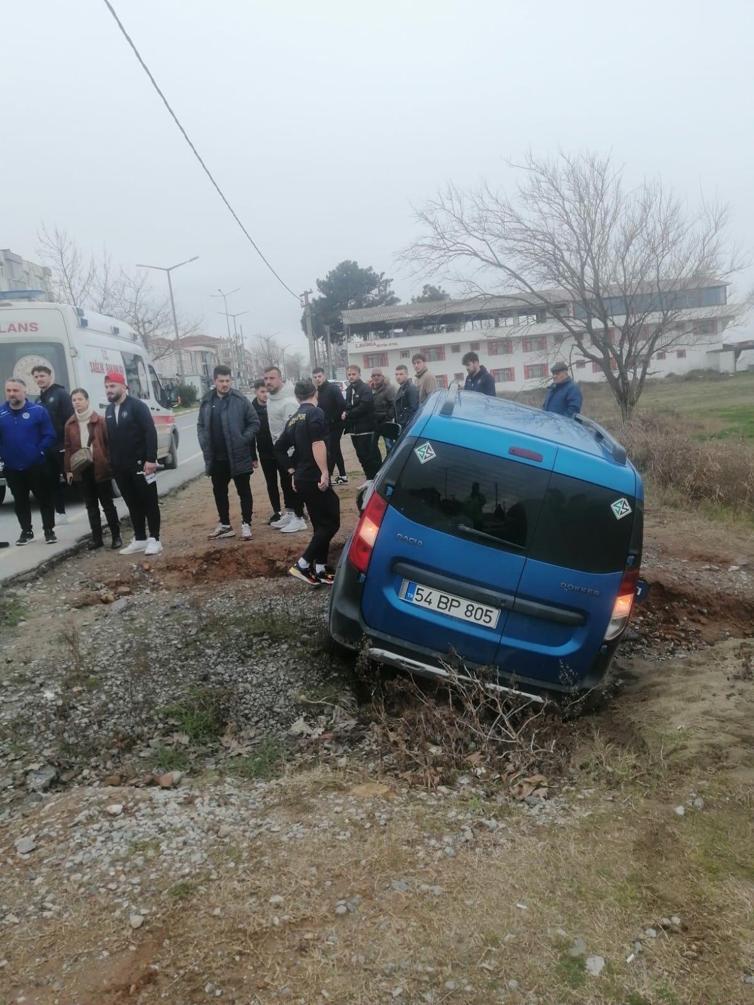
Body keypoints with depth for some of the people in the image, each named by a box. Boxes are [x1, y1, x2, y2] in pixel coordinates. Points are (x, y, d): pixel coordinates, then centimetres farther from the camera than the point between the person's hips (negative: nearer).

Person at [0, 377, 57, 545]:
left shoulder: (38, 411, -8)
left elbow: (49, 436, -8)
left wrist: (40, 452, -15)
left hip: (37, 466, -3)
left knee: (45, 498, 4)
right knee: (20, 501, 14)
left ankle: (49, 531, 17)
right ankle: (26, 531, 27)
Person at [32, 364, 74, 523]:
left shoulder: (61, 394, -7)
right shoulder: (39, 400, 15)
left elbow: (71, 420, -14)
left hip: (63, 447, -7)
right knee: (55, 481, 12)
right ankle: (60, 513, 20)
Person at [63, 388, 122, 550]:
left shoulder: (99, 420, -5)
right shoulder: (70, 424, 7)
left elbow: (109, 443, -5)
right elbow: (68, 448, 10)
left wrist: (110, 464, -10)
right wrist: (68, 469, 7)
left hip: (100, 468, -4)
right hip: (81, 470, 4)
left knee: (107, 504, 3)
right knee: (91, 505, 10)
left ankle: (116, 537, 10)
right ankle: (97, 538, 17)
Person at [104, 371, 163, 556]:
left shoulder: (137, 405, -8)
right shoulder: (109, 410, 14)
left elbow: (150, 432, -15)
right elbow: (109, 437, 17)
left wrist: (151, 459, -21)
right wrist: (112, 462, 12)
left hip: (140, 463, -7)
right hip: (120, 467, 7)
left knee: (149, 502, 0)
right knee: (132, 504, 12)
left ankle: (154, 539, 5)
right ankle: (140, 539, 19)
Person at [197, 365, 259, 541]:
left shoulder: (240, 399, -7)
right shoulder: (207, 401, 5)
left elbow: (254, 422, -3)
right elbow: (201, 425, 12)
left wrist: (244, 440, -13)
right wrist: (205, 446, 1)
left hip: (239, 456, -4)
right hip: (216, 458, 5)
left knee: (244, 491, 6)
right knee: (219, 492, 14)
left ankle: (246, 524, 17)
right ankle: (225, 525, 28)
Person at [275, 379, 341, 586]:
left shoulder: (293, 419, 16)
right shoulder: (315, 413, -9)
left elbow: (279, 448, 20)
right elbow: (317, 444, -22)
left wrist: (293, 471, 23)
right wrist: (324, 472, -22)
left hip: (302, 479, 9)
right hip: (315, 478, -9)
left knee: (320, 524, 15)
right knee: (330, 523, -4)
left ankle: (320, 569, 17)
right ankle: (302, 565, -7)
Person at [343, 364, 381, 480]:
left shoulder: (365, 388, -8)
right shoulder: (349, 389, 16)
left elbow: (364, 407, -19)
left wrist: (347, 414, -12)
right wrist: (344, 412, -6)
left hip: (365, 428, -7)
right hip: (354, 429, 8)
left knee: (371, 456, -6)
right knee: (361, 456, 11)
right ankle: (370, 479, 20)